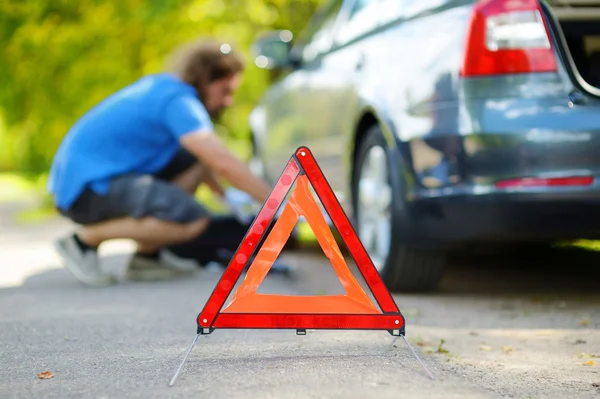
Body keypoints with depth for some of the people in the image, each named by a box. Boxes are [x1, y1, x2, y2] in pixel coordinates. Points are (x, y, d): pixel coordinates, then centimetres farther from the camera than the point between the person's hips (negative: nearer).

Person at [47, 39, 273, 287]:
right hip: (86, 189, -10)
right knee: (194, 219, -24)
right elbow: (224, 163, -24)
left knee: (194, 158, 12)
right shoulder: (178, 100, -15)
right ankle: (86, 238, -9)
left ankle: (147, 257, 8)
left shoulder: (162, 86, 14)